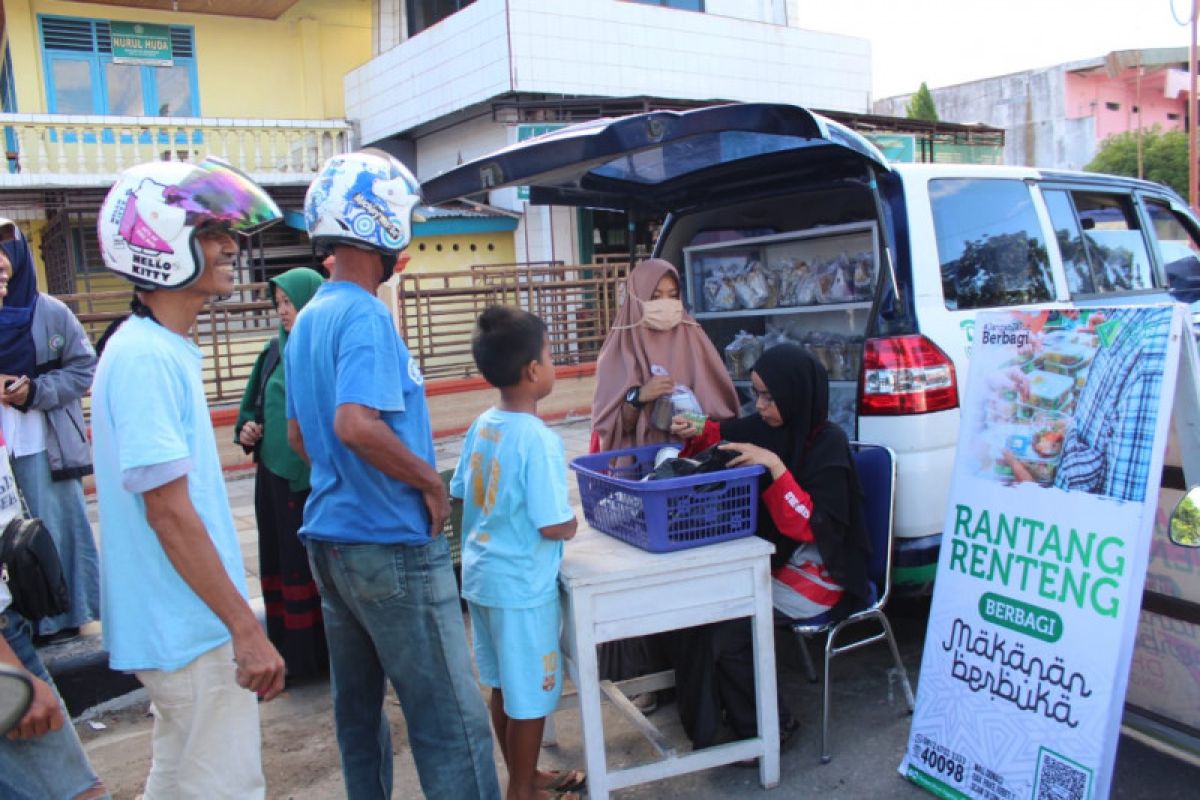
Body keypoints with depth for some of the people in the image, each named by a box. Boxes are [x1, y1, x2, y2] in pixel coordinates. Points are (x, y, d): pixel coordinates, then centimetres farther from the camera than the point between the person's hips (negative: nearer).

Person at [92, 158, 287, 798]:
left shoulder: (159, 350, 10)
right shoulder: (146, 359, -20)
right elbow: (168, 511, -23)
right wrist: (246, 629, -20)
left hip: (181, 624, 10)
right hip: (194, 627, -10)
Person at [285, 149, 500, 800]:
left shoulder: (308, 320, 12)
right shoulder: (365, 315, -17)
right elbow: (355, 424, -31)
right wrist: (431, 481, -18)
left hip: (330, 536, 10)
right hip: (391, 544, -9)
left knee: (358, 703, 18)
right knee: (451, 720, -2)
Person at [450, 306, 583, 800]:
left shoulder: (481, 427, 1)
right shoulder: (538, 439, -22)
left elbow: (461, 495, 11)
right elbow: (555, 526, -23)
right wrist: (573, 522, -3)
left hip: (481, 575, 8)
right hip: (522, 584, -8)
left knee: (503, 687, 20)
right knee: (530, 695, 9)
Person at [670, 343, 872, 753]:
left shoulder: (829, 443, -17)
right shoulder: (771, 427, 1)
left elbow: (813, 526, -24)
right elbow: (727, 434, 21)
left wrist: (775, 467, -30)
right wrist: (697, 432, -1)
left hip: (818, 575, -7)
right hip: (772, 558, 7)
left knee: (724, 626, -23)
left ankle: (767, 727, 0)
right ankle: (705, 719, 3)